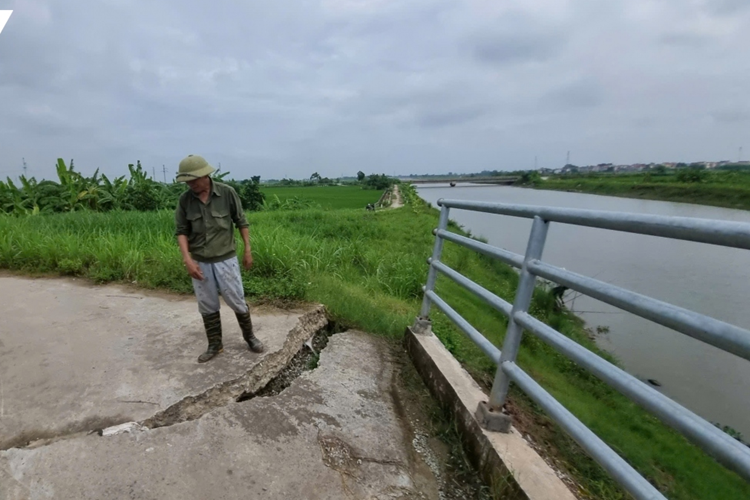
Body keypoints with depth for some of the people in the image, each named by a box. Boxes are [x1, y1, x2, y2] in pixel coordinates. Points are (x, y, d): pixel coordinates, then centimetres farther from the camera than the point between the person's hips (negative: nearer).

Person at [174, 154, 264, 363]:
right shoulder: (185, 200, -4)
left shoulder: (227, 193, -11)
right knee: (207, 306, 12)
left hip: (226, 259, -2)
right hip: (200, 263, 3)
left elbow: (242, 222, -2)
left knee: (237, 301, 6)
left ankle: (250, 337, 27)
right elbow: (181, 231, -1)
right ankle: (214, 345, 29)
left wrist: (248, 250, -1)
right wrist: (188, 260, -13)